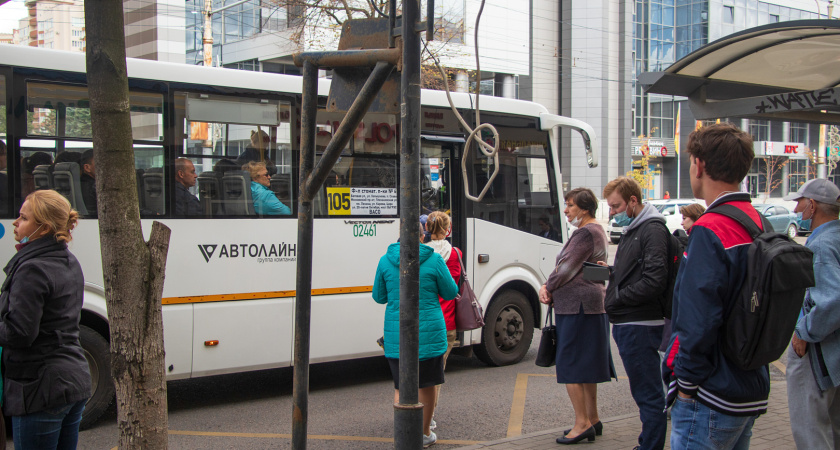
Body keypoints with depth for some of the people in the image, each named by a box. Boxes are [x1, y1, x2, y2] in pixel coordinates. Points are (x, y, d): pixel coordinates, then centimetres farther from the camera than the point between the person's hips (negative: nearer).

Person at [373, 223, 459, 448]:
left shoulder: (385, 261, -1)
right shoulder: (434, 260, -8)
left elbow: (379, 297, 8)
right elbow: (450, 293, 3)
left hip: (396, 334, 1)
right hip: (429, 333, -1)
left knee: (401, 387, 9)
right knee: (426, 384, 14)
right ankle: (424, 434, 26)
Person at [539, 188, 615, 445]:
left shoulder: (585, 233, -15)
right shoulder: (595, 230, 18)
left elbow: (567, 268, -17)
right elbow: (567, 267, 17)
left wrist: (547, 288, -1)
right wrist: (549, 287, 4)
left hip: (578, 307, -11)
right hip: (592, 305, 11)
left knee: (570, 365, -7)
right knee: (586, 365, 15)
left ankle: (582, 423, -4)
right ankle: (592, 419, 23)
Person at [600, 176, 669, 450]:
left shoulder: (653, 230, -14)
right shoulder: (632, 230, 18)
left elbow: (654, 281, -23)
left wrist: (617, 298, -15)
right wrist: (611, 271, 10)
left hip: (641, 325, -10)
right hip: (626, 323, 10)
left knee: (648, 394, -3)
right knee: (644, 392, 17)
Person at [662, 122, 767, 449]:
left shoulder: (710, 230, -20)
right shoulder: (759, 224, 9)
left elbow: (698, 320, -24)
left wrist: (687, 382, -13)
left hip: (711, 399, -9)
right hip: (752, 394, 9)